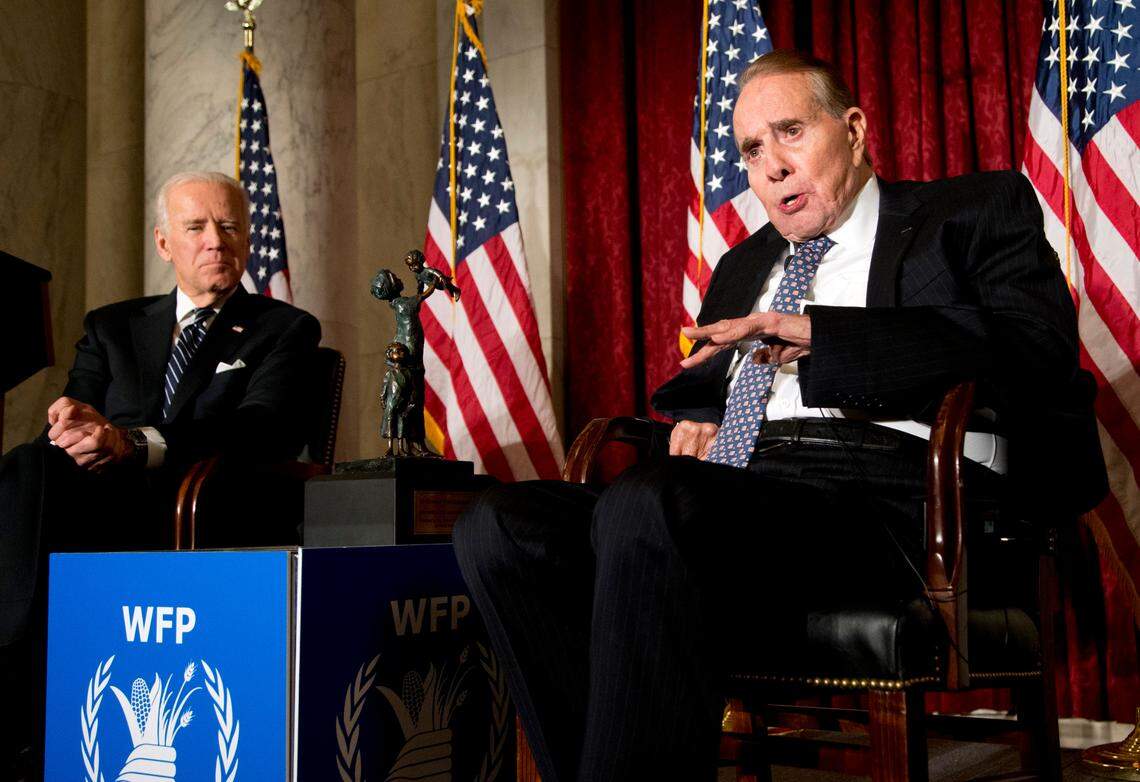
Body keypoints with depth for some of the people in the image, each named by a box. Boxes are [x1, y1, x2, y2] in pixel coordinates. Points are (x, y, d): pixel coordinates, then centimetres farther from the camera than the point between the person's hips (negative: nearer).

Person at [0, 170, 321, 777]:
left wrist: (136, 443, -22)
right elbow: (67, 422, 14)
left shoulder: (285, 330, 14)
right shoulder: (111, 327, 27)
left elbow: (268, 428, -6)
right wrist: (70, 422, -15)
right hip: (98, 499, 4)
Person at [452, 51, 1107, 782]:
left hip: (889, 498, -6)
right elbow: (700, 384, 40)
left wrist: (816, 334, -13)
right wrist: (696, 416, 12)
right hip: (743, 495, 7)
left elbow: (1037, 345, -5)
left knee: (644, 507, -35)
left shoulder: (976, 211, 13)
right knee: (500, 524, -18)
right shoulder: (744, 264, 32)